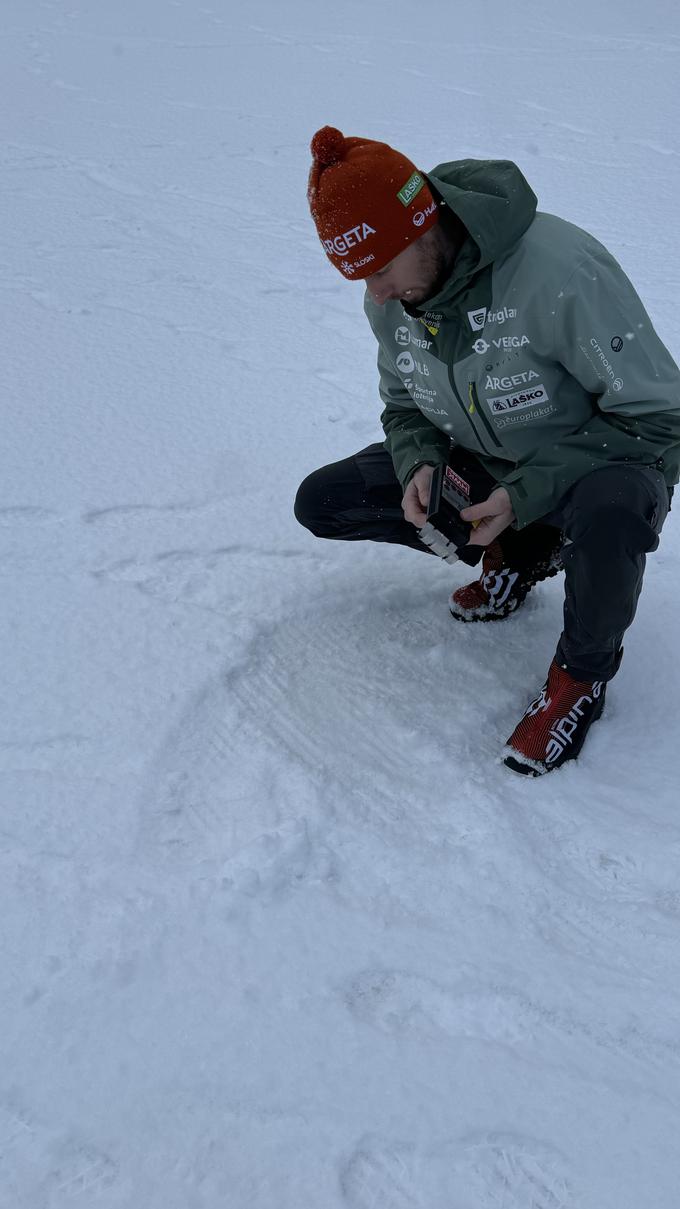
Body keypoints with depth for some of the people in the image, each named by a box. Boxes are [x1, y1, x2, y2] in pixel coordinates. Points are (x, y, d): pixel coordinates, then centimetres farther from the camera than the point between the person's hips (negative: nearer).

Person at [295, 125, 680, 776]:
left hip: (586, 469, -6)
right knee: (321, 502, -4)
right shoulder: (390, 296, -9)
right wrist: (418, 466, -17)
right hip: (481, 466, 7)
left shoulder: (558, 269, -31)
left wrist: (527, 492, -33)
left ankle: (582, 673, -11)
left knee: (607, 513, -44)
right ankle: (518, 553, 7)